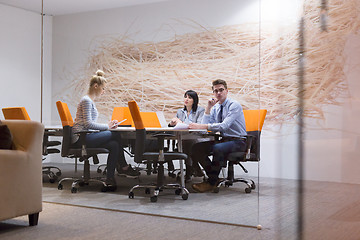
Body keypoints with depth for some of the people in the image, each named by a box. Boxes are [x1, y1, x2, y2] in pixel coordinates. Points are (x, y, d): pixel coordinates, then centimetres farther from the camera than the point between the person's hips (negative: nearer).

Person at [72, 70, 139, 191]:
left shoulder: (90, 101, 22)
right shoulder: (86, 100, -10)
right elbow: (88, 123, -20)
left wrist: (108, 125, 8)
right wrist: (107, 127, -13)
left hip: (86, 136, 10)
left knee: (114, 145, -8)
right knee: (115, 135, -15)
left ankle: (110, 179, -8)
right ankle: (123, 167, -1)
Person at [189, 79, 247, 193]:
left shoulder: (234, 105, -13)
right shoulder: (215, 107, 10)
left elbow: (224, 126, -28)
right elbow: (205, 125, 1)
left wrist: (201, 126, -34)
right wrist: (208, 108, -7)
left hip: (238, 141, -7)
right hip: (223, 139, 7)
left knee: (217, 148, -36)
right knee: (196, 148, -12)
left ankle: (211, 182, -21)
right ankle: (214, 177, -5)